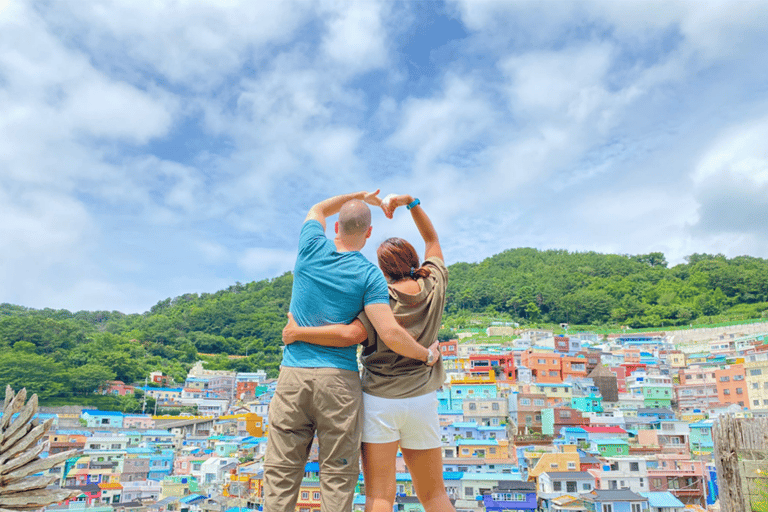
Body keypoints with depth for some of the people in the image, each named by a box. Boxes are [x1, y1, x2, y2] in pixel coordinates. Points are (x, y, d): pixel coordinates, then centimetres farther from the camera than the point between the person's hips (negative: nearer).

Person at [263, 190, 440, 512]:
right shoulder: (369, 275, -4)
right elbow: (390, 333, -13)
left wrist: (359, 196, 34)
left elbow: (317, 210, 28)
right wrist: (426, 355, 3)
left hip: (293, 376, 3)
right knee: (338, 474, 7)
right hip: (339, 380, -2)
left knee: (281, 473, 8)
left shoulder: (311, 250, 5)